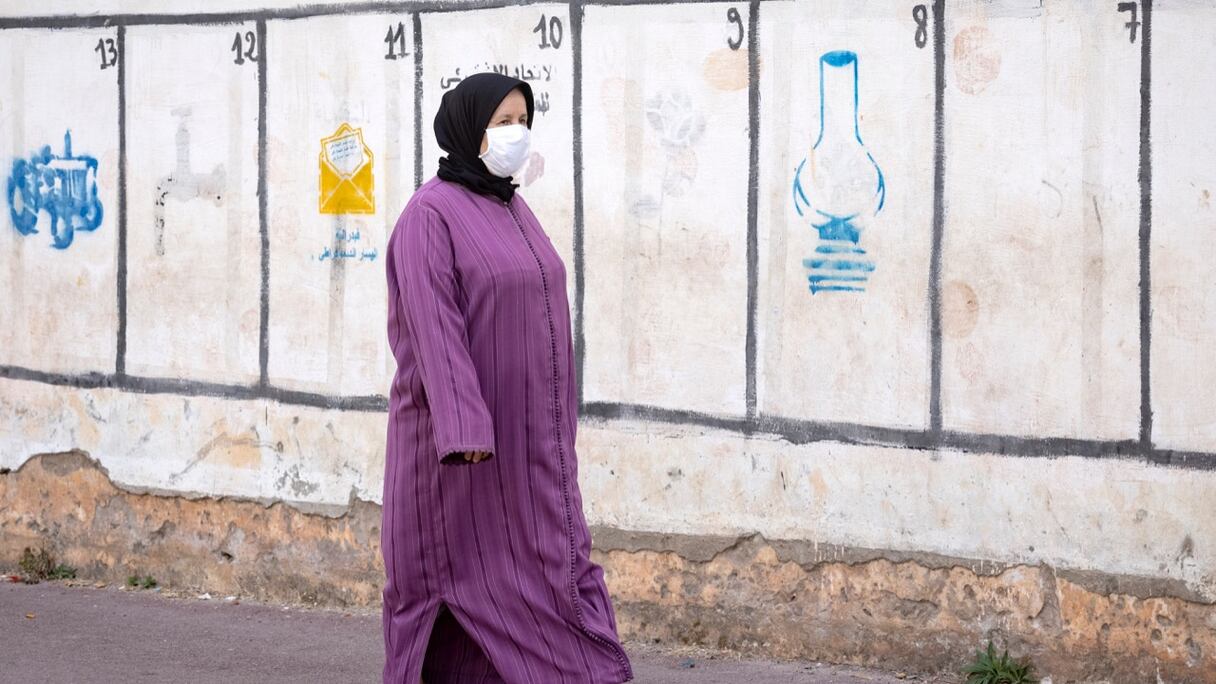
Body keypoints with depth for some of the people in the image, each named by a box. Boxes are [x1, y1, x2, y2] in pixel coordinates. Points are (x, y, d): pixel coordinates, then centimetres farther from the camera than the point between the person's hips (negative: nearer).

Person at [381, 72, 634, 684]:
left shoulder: (512, 210, 13)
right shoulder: (431, 214, -12)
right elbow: (433, 324, -20)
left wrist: (553, 423, 16)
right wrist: (463, 427, -27)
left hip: (527, 433, 7)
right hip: (458, 428, -7)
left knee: (553, 560, 1)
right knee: (460, 563, 1)